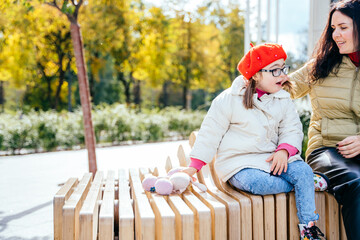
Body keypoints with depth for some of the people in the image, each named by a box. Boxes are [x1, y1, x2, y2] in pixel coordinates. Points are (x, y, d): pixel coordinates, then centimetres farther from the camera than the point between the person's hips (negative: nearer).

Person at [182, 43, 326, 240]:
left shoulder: (283, 100, 8)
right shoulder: (229, 99, -5)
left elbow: (292, 130, 7)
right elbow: (211, 132, -3)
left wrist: (283, 150, -17)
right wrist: (193, 167, -8)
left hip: (271, 158, 4)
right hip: (238, 163, -4)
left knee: (303, 171, -24)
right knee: (258, 183, -35)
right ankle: (309, 183, -13)